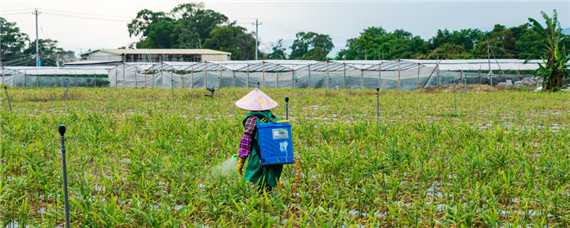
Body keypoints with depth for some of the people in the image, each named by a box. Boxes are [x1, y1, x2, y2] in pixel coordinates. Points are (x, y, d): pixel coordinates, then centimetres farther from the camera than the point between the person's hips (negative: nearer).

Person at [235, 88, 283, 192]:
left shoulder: (252, 119, -6)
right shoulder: (273, 118, 11)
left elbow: (246, 140, -11)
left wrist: (241, 159, -9)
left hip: (259, 162, -6)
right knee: (268, 189, 12)